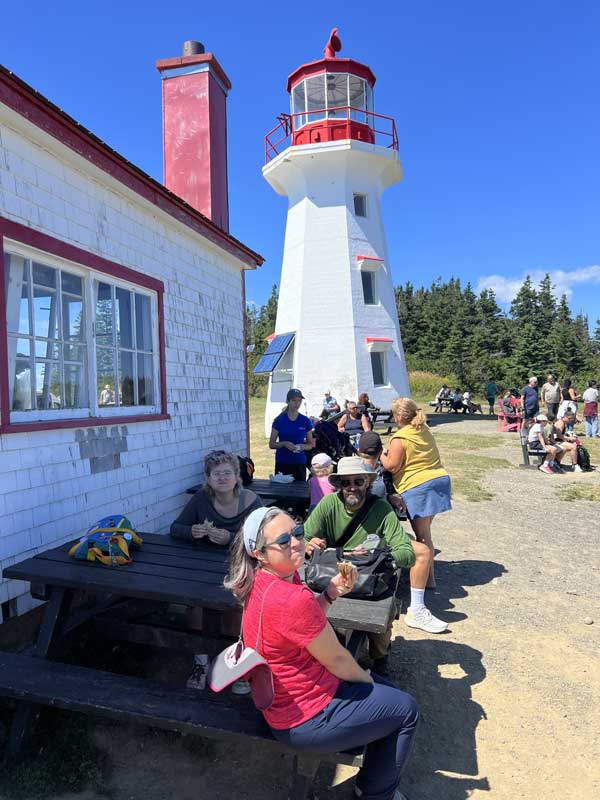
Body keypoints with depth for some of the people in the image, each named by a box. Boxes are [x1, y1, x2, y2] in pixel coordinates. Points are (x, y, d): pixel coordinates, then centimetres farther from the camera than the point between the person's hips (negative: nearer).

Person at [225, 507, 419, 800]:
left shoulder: (261, 579, -6)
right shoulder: (293, 599, -35)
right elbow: (337, 660, -21)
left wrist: (330, 593, -9)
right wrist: (366, 679, -1)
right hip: (307, 719, -9)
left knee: (386, 692, 25)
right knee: (406, 711, 8)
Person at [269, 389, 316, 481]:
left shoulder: (305, 421, 4)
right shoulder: (279, 420, 0)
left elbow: (311, 445, 10)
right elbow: (271, 444, 1)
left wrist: (303, 446, -11)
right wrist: (284, 443, -17)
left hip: (299, 463, 1)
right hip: (282, 463, -1)